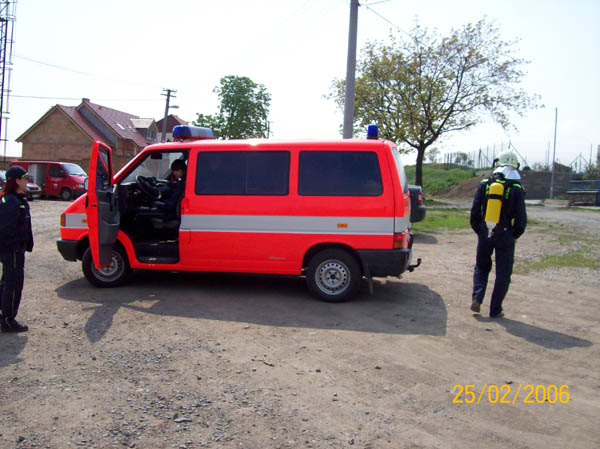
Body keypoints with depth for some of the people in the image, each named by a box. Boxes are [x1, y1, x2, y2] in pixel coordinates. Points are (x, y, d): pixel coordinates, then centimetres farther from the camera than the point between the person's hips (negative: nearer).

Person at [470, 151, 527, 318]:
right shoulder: (516, 189, -6)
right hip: (505, 236, -2)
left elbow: (474, 212, 3)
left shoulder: (485, 184, 1)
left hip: (485, 235, 2)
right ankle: (495, 310, 12)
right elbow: (521, 218, -6)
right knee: (502, 274, 9)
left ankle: (477, 298, 2)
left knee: (481, 267, 20)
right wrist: (515, 235, 8)